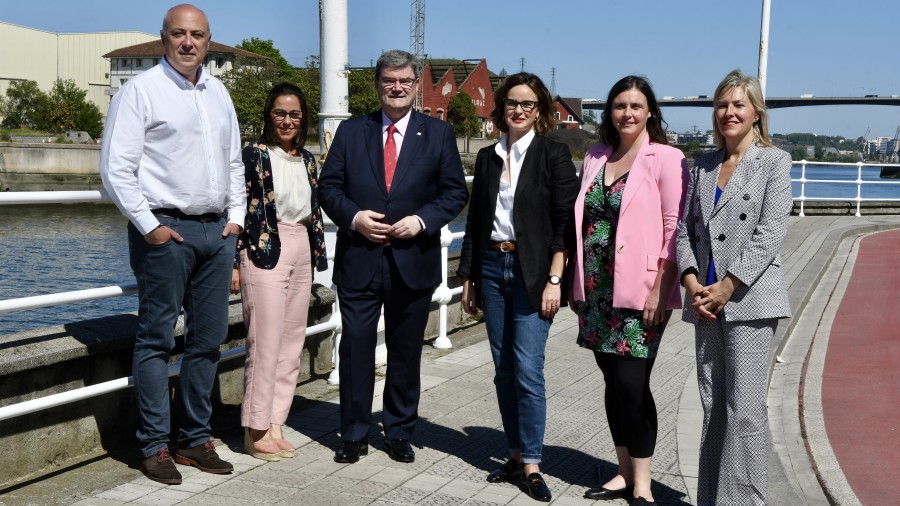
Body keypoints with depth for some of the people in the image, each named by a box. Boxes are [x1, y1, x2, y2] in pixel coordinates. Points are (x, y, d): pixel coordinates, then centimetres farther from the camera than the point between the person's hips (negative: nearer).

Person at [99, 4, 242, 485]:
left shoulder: (218, 93, 15)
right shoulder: (141, 90, -5)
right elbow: (116, 167, -10)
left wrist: (236, 217, 10)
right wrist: (148, 226, -13)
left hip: (216, 230, 7)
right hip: (166, 230, -6)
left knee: (208, 339, 10)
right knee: (156, 340, 0)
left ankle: (195, 440, 21)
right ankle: (154, 447, 10)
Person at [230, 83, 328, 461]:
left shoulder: (307, 160, 14)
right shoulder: (255, 155, -5)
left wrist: (318, 256, 14)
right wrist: (235, 263, -12)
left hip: (301, 254, 7)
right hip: (265, 253, -7)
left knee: (292, 344, 8)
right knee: (266, 345, -6)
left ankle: (274, 424, 17)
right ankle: (256, 431, 5)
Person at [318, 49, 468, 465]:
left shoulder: (438, 133, 5)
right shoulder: (351, 131, 8)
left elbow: (455, 192, 3)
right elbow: (329, 186, 5)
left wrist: (422, 220, -13)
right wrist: (354, 216, -13)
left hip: (413, 262, 0)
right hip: (359, 259, 0)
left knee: (406, 352, 11)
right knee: (355, 348, 3)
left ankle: (399, 433, 26)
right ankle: (354, 434, 17)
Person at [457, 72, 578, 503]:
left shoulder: (552, 154, -2)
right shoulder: (487, 157, 11)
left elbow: (565, 221, -7)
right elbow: (475, 221, 14)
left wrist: (554, 280, -13)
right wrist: (468, 278, 11)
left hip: (532, 272, -5)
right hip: (492, 268, 5)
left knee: (528, 369, -8)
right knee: (503, 369, 9)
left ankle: (531, 465, 2)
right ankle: (516, 454, 19)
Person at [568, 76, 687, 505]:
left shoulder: (665, 159, -5)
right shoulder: (595, 157, 12)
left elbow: (675, 228, -9)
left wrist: (659, 290, -15)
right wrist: (577, 285, 11)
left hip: (639, 292, -5)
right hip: (597, 292, 6)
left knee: (632, 385, -6)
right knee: (613, 382, 11)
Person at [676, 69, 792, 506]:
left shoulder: (774, 162, 2)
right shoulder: (702, 166, 15)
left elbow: (770, 233, -8)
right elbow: (685, 228, 11)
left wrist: (727, 287, -14)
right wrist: (692, 282, -6)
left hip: (749, 300, -5)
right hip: (705, 301, 5)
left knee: (744, 409, -6)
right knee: (712, 408, 9)